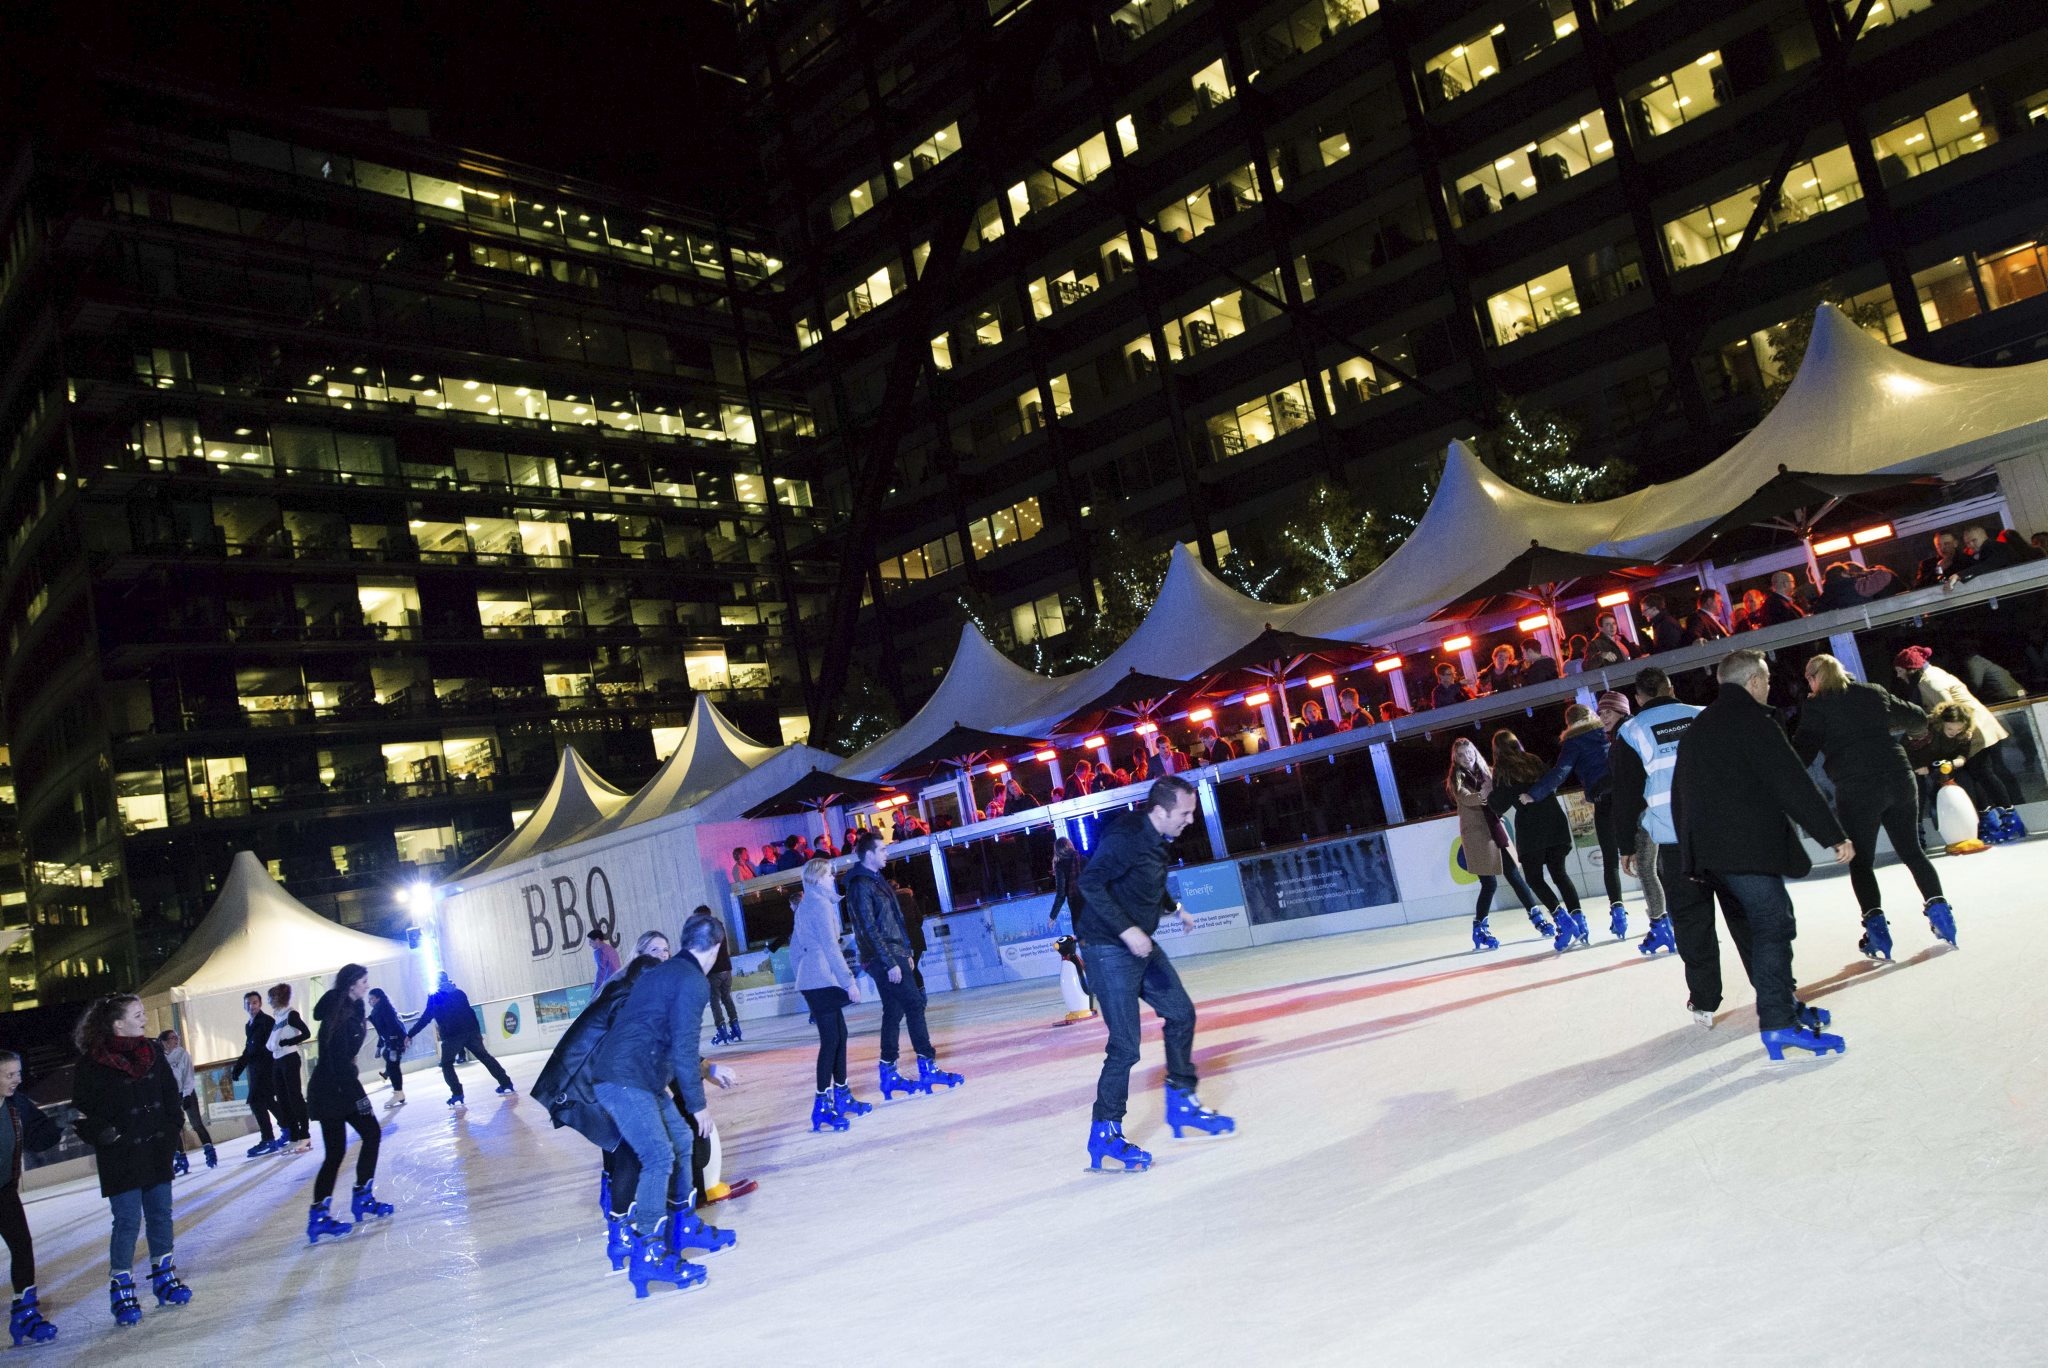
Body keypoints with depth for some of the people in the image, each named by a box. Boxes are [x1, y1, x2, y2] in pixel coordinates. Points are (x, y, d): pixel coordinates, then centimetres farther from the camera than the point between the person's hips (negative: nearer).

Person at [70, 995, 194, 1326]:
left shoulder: (152, 1052, 5)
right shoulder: (92, 1064, -11)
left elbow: (170, 1094, 13)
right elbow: (82, 1112, -8)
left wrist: (174, 1128, 5)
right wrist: (104, 1135, -17)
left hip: (157, 1150, 5)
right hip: (121, 1158, -5)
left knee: (160, 1214, 11)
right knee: (128, 1220, -5)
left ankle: (164, 1277, 25)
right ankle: (121, 1290, 9)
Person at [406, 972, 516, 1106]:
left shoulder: (434, 997, 2)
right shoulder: (458, 992, 15)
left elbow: (425, 1018, -1)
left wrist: (410, 1035, 6)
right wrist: (478, 1032, 21)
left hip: (452, 1036, -4)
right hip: (471, 1031, 4)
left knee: (446, 1064, 12)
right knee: (485, 1056, 15)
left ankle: (457, 1095, -4)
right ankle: (506, 1084, 10)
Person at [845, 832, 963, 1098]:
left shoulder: (875, 880, 17)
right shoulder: (860, 885, -13)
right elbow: (869, 929, -19)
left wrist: (906, 953, 18)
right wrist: (890, 963, -20)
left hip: (893, 956, 10)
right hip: (884, 959, -10)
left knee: (893, 1012, 10)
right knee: (914, 1005, -9)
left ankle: (888, 1073, 14)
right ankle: (927, 1067, -7)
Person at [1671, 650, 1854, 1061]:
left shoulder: (1696, 729, 19)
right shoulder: (1754, 721, -7)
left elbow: (1680, 793, 22)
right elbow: (1794, 784, -12)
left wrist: (1693, 851, 26)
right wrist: (1835, 836, -9)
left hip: (1707, 849, 8)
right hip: (1748, 846, -8)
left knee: (1753, 926, 16)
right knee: (1773, 924, -8)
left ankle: (1782, 1006, 27)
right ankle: (1779, 1023, -12)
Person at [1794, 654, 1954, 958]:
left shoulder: (1817, 707, -3)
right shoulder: (1875, 693, 11)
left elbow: (1802, 753, -10)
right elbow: (1918, 719, 21)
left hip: (1856, 791, -4)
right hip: (1899, 781, 4)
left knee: (1861, 861, 6)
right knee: (1912, 851, 19)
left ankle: (1875, 922, -6)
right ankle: (1937, 904, 10)